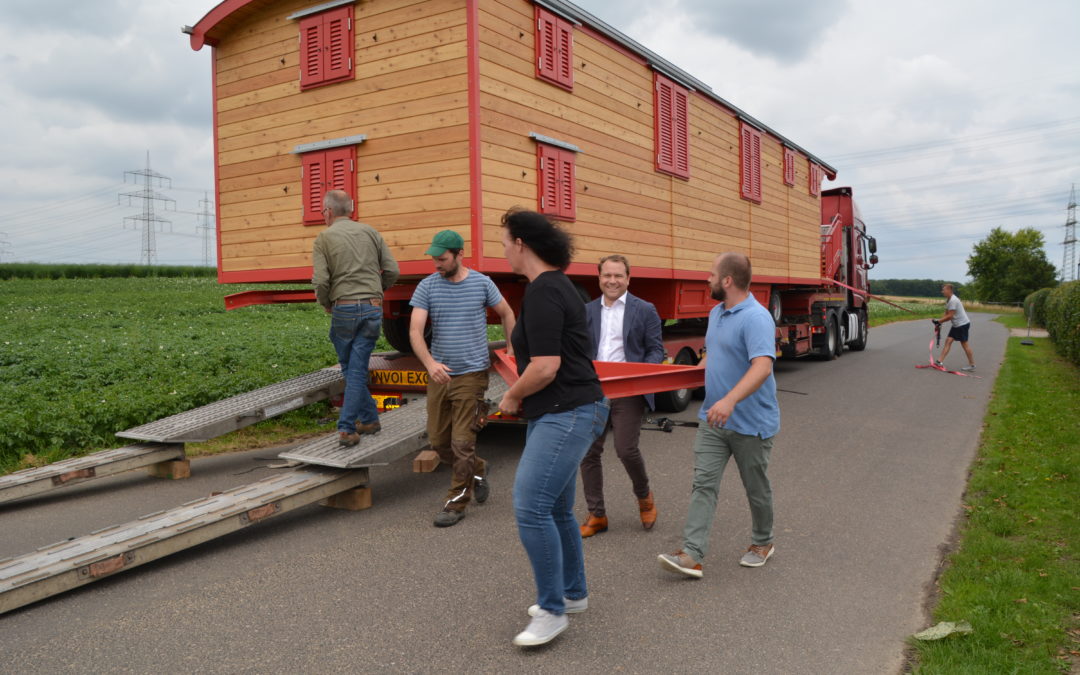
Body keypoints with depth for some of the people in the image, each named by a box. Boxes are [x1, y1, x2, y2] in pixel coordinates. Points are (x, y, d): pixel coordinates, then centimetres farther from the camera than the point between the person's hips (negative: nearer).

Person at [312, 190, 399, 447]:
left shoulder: (324, 238, -1)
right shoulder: (370, 232, 8)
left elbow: (321, 281, -11)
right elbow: (392, 271, 5)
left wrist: (325, 304, 8)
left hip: (343, 309, -2)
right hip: (373, 309, 3)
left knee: (350, 368, 15)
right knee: (357, 369, 4)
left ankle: (369, 418, 18)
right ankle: (347, 428, 5)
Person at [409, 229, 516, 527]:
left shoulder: (482, 283, -3)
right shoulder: (427, 286, -2)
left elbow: (507, 313, 14)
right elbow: (415, 331, -11)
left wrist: (512, 350, 10)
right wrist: (430, 363, -27)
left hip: (472, 374, -3)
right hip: (439, 375, 3)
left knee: (462, 443, -3)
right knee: (438, 440, 10)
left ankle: (456, 503, 11)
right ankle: (477, 470, 36)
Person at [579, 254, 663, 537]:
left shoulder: (645, 310, 2)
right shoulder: (587, 311, 11)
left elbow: (656, 349, 2)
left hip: (627, 392, -4)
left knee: (626, 450, -7)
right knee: (589, 452, 4)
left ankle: (644, 497, 24)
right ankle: (596, 515, 18)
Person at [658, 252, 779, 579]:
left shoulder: (756, 318, -21)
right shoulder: (716, 313, 9)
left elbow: (762, 366, -34)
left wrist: (730, 399, -46)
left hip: (750, 423, -7)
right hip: (713, 419, 7)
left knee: (756, 488, 13)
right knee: (703, 484, -3)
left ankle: (763, 543, 35)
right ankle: (692, 554, -5)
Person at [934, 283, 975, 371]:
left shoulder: (953, 300, -21)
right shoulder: (947, 300, 9)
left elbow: (950, 316, -23)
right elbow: (947, 314, 11)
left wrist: (938, 321, -17)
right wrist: (939, 322, -2)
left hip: (963, 324, -9)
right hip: (956, 325, 9)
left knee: (964, 344, -1)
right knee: (948, 341, 1)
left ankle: (972, 365, 11)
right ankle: (940, 361, -3)